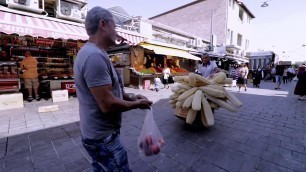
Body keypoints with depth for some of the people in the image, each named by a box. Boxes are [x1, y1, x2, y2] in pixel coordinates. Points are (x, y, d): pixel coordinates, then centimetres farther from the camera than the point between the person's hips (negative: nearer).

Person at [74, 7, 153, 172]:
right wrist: (137, 104, -13)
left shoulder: (89, 52, 9)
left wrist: (130, 96, 4)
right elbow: (108, 105, -29)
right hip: (103, 138, -10)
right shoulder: (95, 55, -26)